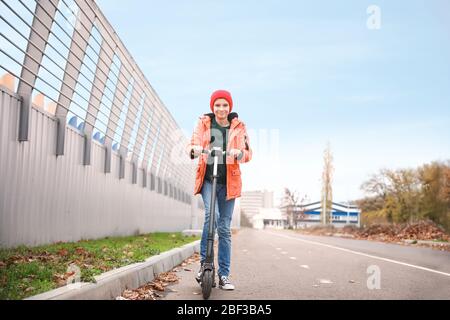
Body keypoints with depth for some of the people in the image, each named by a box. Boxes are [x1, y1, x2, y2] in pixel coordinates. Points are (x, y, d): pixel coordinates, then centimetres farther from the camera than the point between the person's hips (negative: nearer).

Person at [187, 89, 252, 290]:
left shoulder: (238, 127, 7)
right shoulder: (204, 123, 7)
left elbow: (248, 153, 2)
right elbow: (191, 144, 2)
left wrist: (239, 153, -21)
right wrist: (194, 149, -23)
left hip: (228, 181, 1)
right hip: (207, 178, -1)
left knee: (224, 228, 3)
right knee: (211, 215, -25)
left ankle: (224, 275, 11)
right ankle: (204, 262, -10)